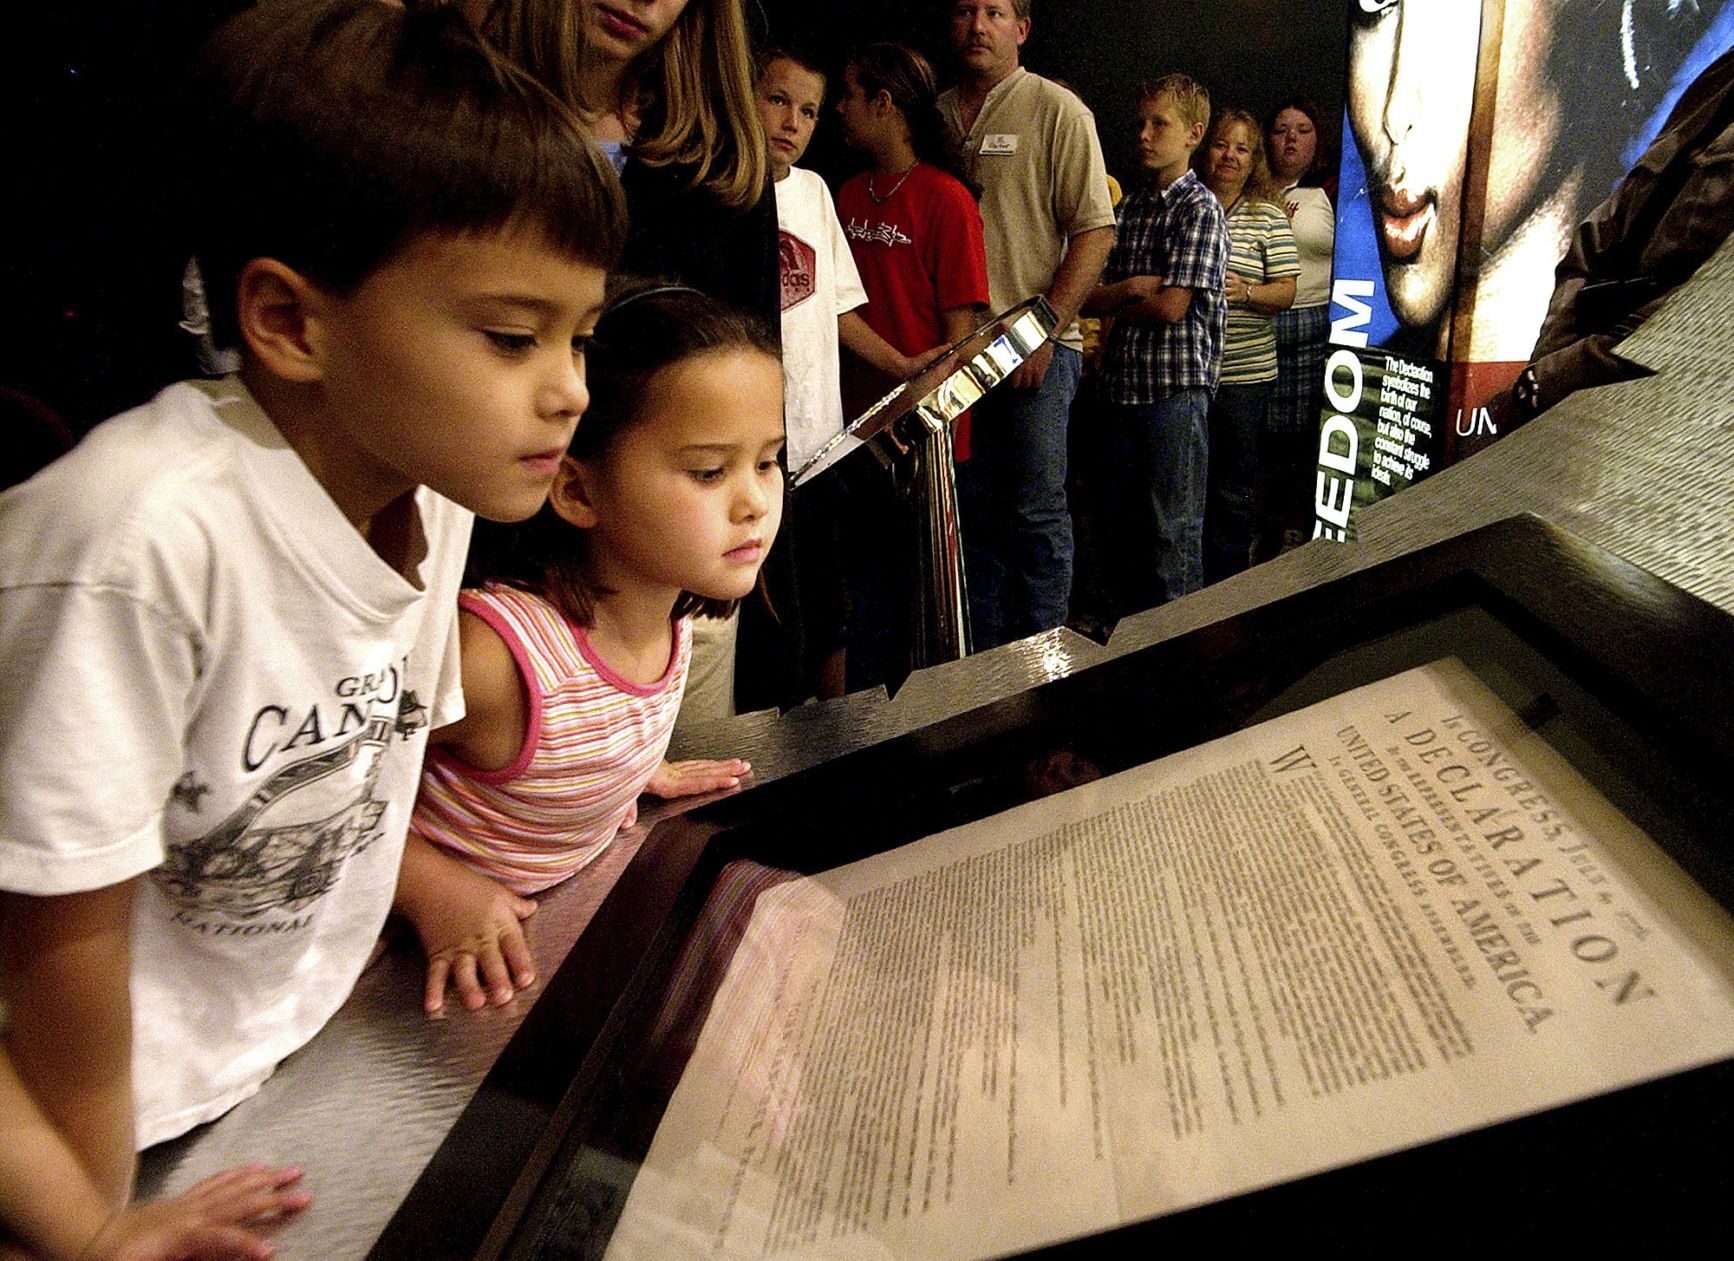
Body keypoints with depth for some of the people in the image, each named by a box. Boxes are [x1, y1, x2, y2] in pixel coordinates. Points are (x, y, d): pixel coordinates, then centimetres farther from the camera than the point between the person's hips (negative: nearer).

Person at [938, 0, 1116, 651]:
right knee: (974, 512, 10)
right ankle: (981, 663, 20)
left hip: (1036, 350, -4)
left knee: (1037, 511, -2)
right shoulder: (936, 115, 13)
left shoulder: (1057, 110, 0)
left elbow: (1095, 232, -5)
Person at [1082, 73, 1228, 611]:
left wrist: (1111, 303, 0)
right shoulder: (1129, 207, 14)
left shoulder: (1200, 208, -6)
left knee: (1173, 527, -1)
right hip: (1124, 382, 7)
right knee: (1126, 520, 14)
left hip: (1177, 385, -7)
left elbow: (1171, 306, -15)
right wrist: (1131, 289, -12)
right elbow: (1086, 296, 8)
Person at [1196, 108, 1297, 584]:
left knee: (1232, 488, 4)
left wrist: (1246, 292, -17)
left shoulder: (1268, 218, 5)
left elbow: (1286, 291, 1)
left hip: (1243, 372, -1)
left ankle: (1226, 585, 16)